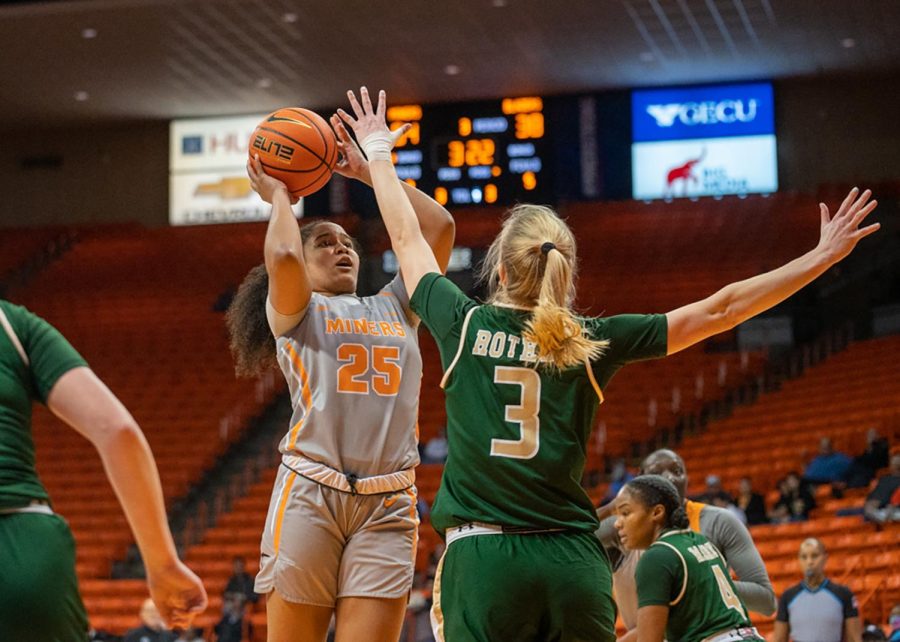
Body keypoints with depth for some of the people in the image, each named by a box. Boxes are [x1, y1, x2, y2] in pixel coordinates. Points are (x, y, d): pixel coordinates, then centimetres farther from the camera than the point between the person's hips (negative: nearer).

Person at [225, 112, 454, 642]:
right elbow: (282, 258, -12)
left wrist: (370, 172, 20)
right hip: (309, 494, -3)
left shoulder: (393, 309, 23)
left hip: (389, 505, 3)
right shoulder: (294, 311, 11)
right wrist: (279, 196, 7)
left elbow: (440, 227, 15)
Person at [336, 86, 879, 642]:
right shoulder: (593, 342, 3)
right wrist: (823, 257, 11)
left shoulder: (464, 324, 1)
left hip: (483, 559, -1)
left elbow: (407, 238, 18)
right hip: (573, 563, 2)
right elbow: (719, 312, 6)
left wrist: (378, 153, 34)